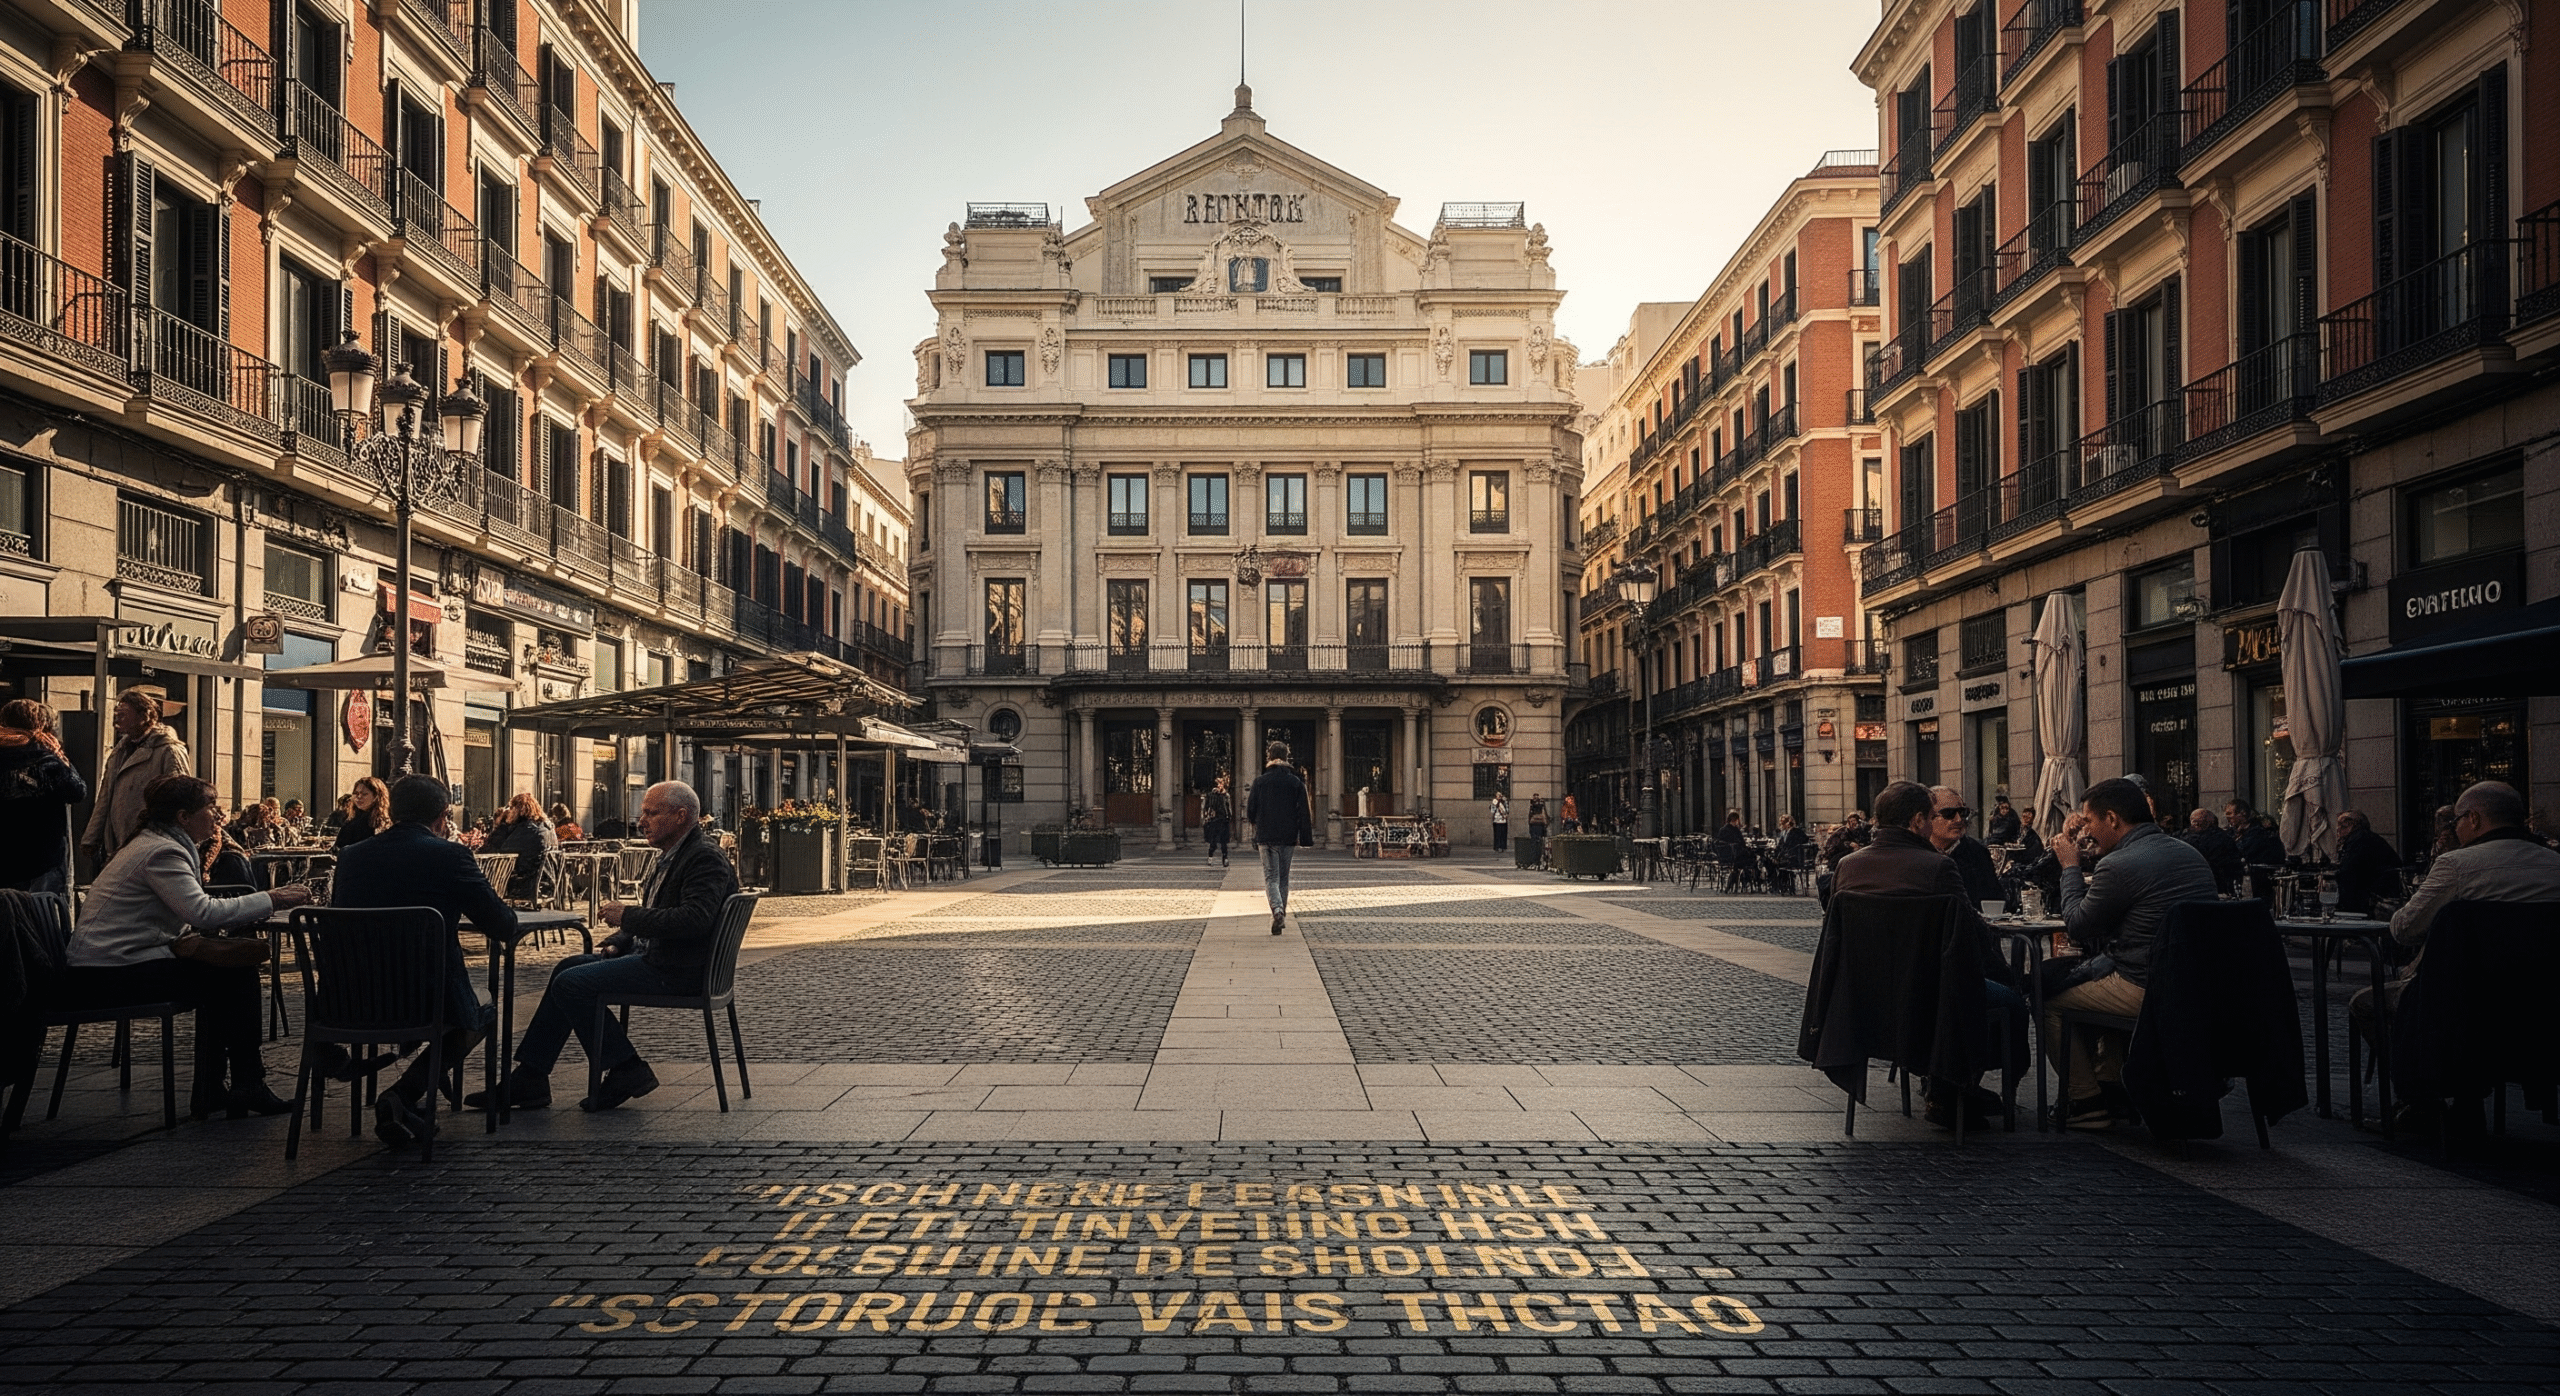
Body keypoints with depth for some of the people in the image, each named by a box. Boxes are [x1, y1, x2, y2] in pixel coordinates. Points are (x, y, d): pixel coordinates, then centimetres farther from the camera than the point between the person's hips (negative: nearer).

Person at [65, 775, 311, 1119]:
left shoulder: (154, 844, 19)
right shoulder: (162, 852, -15)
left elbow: (193, 911, 15)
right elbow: (202, 912, -28)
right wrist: (271, 900, -22)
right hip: (108, 976, -11)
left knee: (223, 971, 12)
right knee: (238, 974, -11)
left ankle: (209, 1093, 12)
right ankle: (247, 1087, -1)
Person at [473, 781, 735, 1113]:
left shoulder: (706, 859, -16)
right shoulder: (670, 855, 17)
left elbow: (693, 919, -29)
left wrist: (627, 916, -21)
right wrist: (616, 943, 7)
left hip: (675, 970, -11)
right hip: (650, 955, 11)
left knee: (571, 983, -14)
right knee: (569, 968, 12)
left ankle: (626, 1070, -4)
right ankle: (529, 1079, 12)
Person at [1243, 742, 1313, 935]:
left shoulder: (1260, 781, -2)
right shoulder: (1296, 783, 1)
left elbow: (1250, 812, 0)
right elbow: (1304, 813, -2)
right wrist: (1306, 839, 1)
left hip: (1266, 838, -2)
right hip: (1288, 838, 2)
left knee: (1271, 877, -2)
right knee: (1283, 878, 14)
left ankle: (1277, 909, -26)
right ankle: (1281, 914, 18)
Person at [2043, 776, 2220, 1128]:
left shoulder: (2119, 865, -18)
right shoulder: (2192, 855, 11)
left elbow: (2077, 926, -6)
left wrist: (2070, 866, 4)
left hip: (2147, 992, -9)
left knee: (2047, 997, 7)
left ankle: (2086, 1101, 15)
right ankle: (2111, 1086, 35)